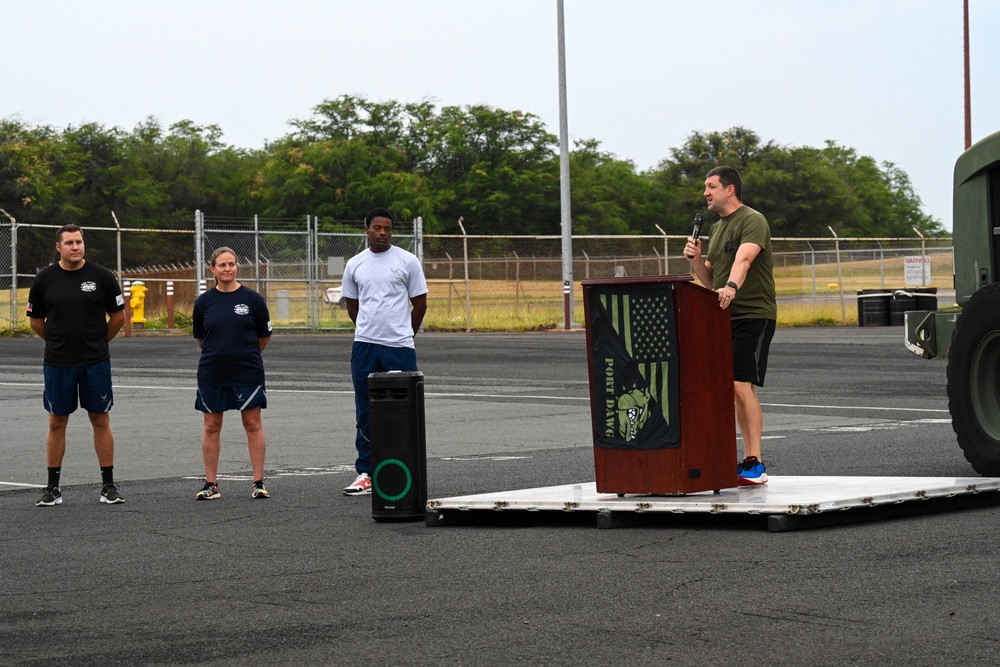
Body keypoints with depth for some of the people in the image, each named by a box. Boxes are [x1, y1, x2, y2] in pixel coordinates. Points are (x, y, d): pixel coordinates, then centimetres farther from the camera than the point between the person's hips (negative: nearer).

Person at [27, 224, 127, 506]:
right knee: (57, 422, 6)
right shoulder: (45, 279, -1)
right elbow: (36, 321, 10)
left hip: (96, 363, -1)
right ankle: (53, 488, 13)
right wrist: (58, 343, 13)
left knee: (101, 421, 3)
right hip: (57, 364, 1)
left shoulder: (101, 276, -3)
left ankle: (109, 486, 10)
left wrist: (98, 342, 11)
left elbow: (118, 316, 6)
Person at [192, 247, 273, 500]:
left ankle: (259, 483, 6)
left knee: (253, 425, 1)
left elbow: (264, 335, 7)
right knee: (212, 427, 5)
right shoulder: (204, 302, 2)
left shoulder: (252, 299, -3)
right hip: (212, 374, 2)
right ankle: (211, 484, 12)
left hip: (247, 373, -2)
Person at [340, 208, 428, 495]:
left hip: (400, 347, -3)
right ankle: (366, 473, 10)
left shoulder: (407, 261, 1)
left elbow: (420, 303, 7)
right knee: (365, 414, 5)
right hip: (364, 346, 3)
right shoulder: (354, 265, 9)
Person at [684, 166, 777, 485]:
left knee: (741, 384, -17)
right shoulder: (716, 229, 20)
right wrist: (695, 259, 4)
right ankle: (748, 458, 12)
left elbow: (743, 259, -29)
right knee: (733, 388, 7)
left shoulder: (753, 221, -9)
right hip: (724, 316, 9)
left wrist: (731, 286, -46)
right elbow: (710, 281, 23)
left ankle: (755, 464, -17)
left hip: (753, 315, -9)